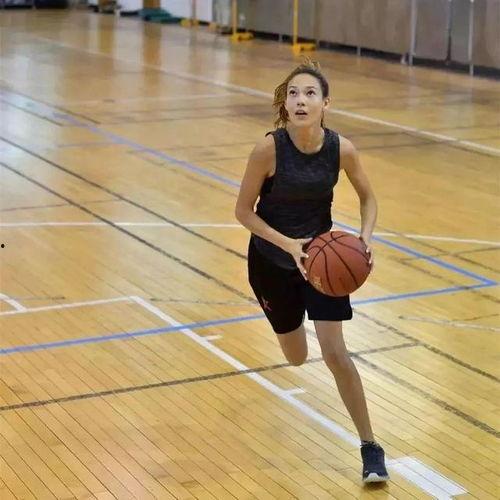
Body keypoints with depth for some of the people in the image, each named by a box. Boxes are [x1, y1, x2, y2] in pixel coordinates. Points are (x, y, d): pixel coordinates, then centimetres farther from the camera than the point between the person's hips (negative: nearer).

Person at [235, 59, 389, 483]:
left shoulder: (342, 149, -18)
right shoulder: (269, 148, -25)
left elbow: (368, 198, -1)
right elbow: (243, 211, -16)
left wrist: (364, 239, -19)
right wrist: (288, 244, -28)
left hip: (321, 255, 1)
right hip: (271, 259, 0)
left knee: (335, 352, -11)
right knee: (296, 357, 14)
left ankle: (370, 447, 2)